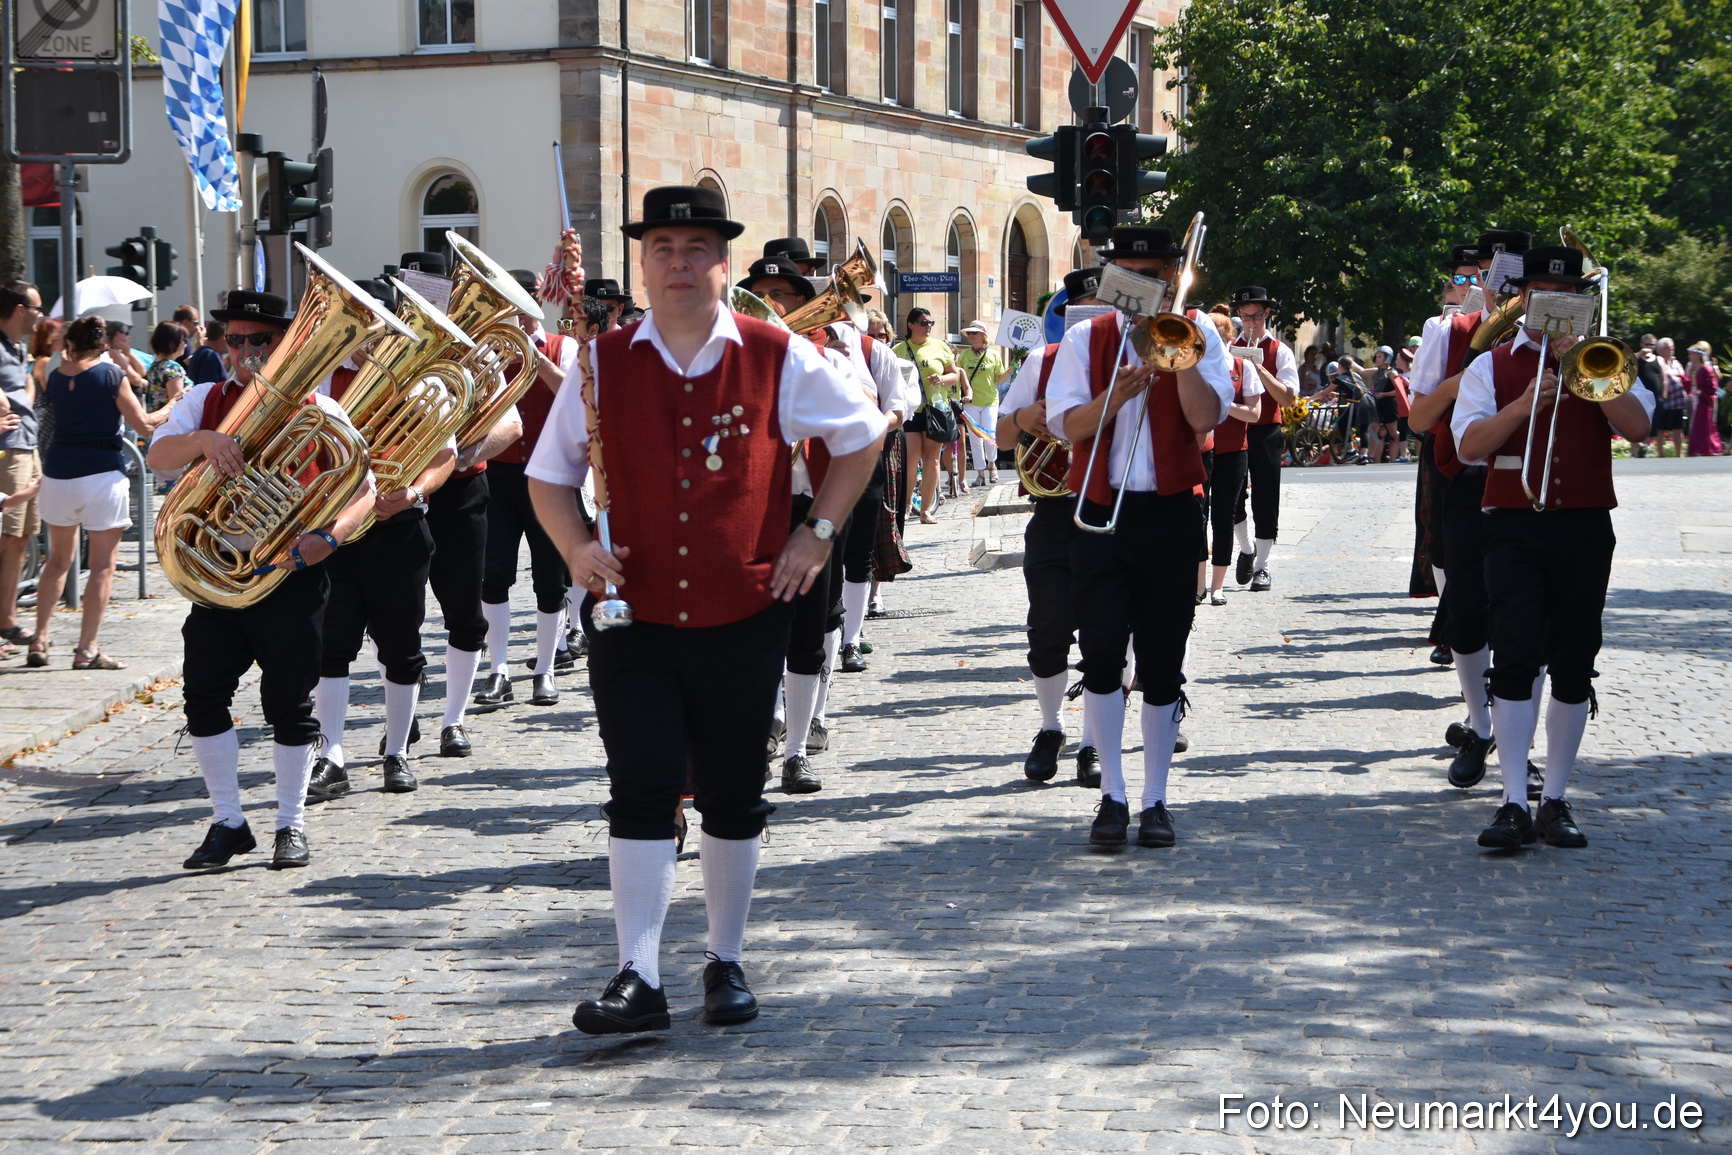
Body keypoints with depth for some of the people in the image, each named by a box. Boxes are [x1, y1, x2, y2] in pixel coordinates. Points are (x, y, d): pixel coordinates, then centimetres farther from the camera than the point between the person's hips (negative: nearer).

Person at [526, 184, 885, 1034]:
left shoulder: (777, 359, 0)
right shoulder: (604, 363, 1)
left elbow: (863, 435, 14)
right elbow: (549, 472, 9)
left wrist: (818, 533, 6)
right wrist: (575, 549, -9)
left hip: (742, 620, 1)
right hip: (633, 618, 0)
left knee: (733, 799, 10)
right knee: (640, 794, -7)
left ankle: (726, 964, 25)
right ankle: (638, 979, -6)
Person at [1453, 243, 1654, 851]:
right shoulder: (1491, 367, 9)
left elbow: (1637, 427, -6)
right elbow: (1469, 445, -4)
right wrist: (1523, 404, -18)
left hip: (1584, 528, 2)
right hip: (1515, 528, -2)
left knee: (1573, 665, 3)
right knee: (1516, 658, -13)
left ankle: (1555, 800, 11)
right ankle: (1514, 803, -14)